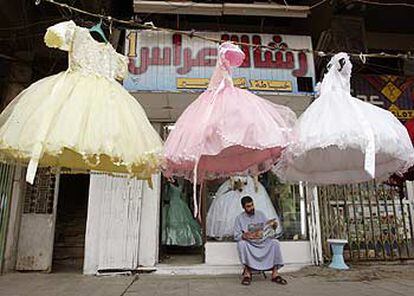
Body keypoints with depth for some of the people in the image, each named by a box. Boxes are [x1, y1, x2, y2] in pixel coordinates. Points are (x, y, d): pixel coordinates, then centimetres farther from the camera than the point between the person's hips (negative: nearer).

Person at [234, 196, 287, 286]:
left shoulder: (260, 214, 10)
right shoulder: (240, 218, 2)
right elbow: (236, 236, -4)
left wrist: (273, 226, -14)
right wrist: (243, 236, -27)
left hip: (263, 241, 2)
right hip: (249, 244, -2)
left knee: (274, 242, -25)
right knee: (241, 243, -34)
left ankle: (275, 273, -22)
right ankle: (247, 273, -22)